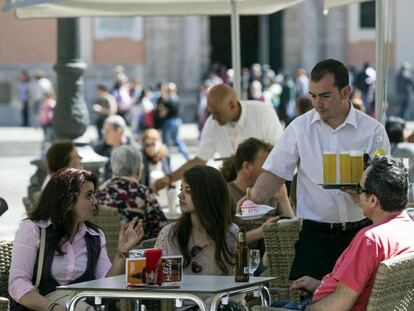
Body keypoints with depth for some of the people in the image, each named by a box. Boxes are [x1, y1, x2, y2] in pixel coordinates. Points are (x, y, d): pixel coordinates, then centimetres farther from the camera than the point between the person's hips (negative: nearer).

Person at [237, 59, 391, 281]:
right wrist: (253, 198, -15)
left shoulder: (373, 131, 0)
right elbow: (276, 173, 4)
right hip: (315, 235, 0)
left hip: (360, 232, 0)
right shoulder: (299, 127, 4)